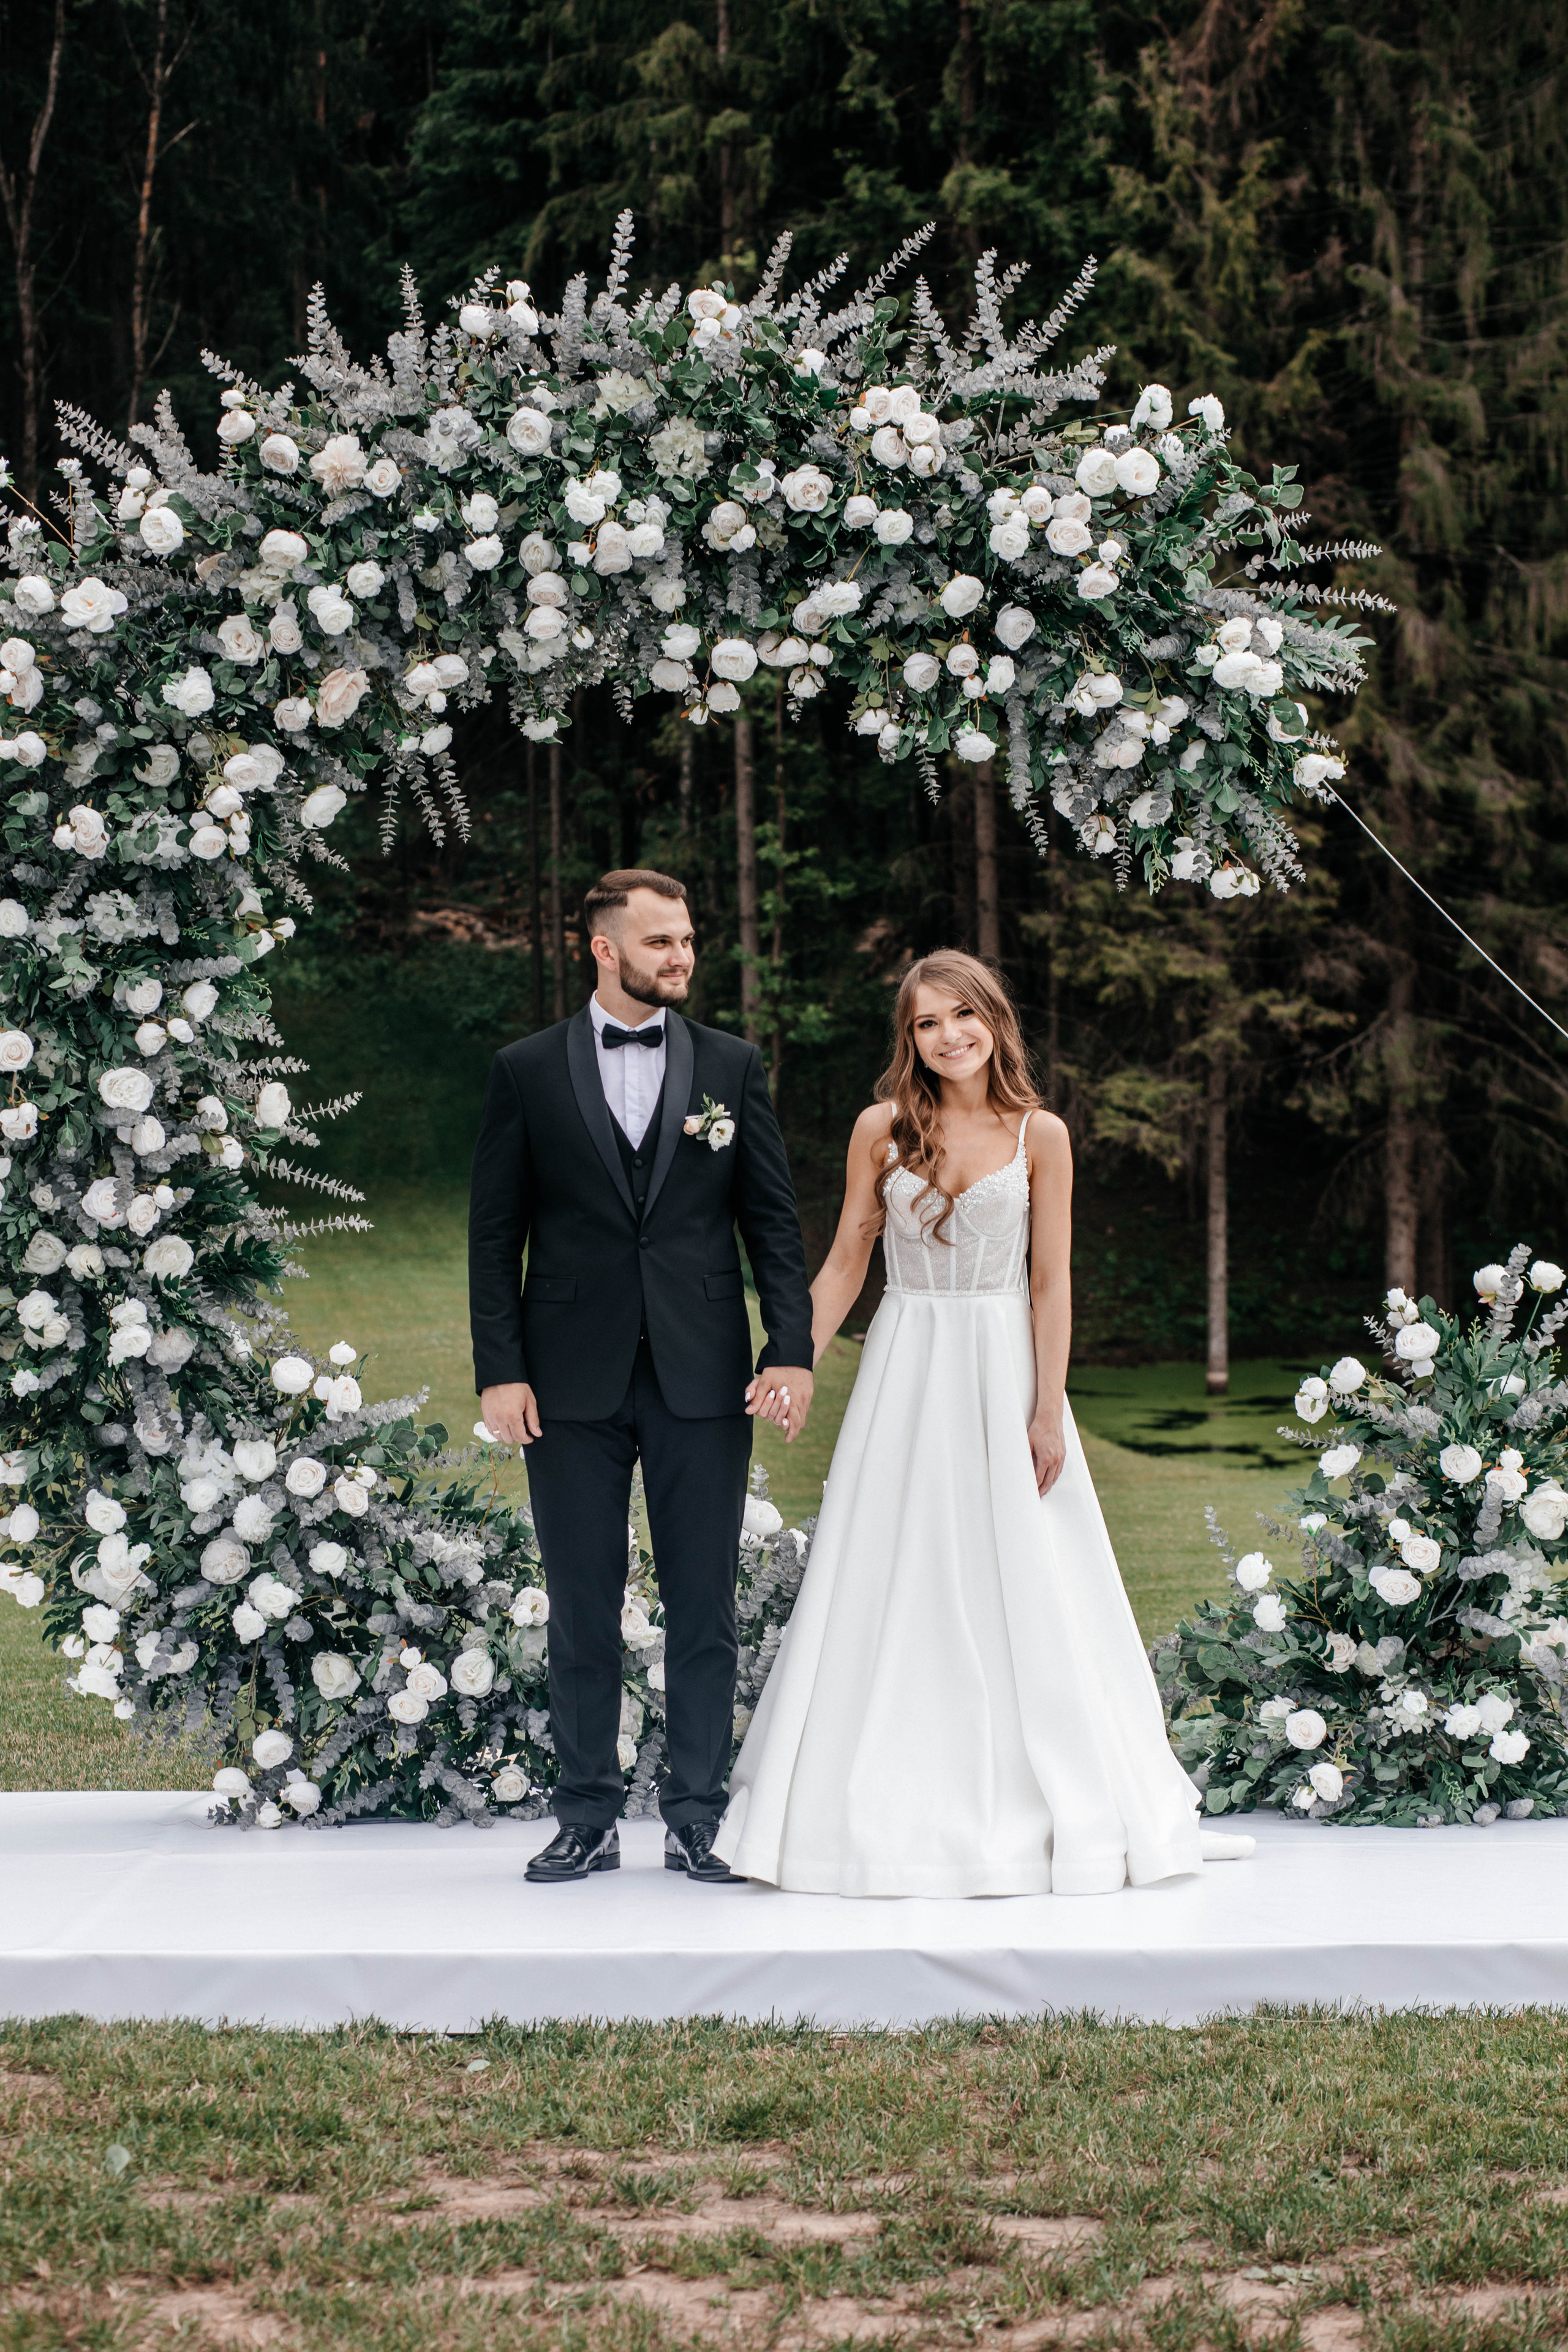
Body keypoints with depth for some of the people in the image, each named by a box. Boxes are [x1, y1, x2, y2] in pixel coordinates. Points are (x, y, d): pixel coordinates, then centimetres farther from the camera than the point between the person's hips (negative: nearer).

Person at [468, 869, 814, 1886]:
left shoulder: (732, 1066, 7)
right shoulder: (528, 1071, 4)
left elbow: (773, 1220, 6)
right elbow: (496, 1232, 4)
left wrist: (793, 1348, -5)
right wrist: (500, 1370, -4)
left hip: (702, 1379, 1)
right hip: (573, 1381, 0)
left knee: (704, 1606, 3)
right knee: (582, 1610, 6)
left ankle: (698, 1818, 11)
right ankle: (588, 1820, 14)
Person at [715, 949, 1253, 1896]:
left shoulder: (1041, 1136, -1)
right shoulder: (881, 1131, 2)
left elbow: (1051, 1284, -1)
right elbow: (845, 1266, 6)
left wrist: (1049, 1412, -5)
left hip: (1003, 1372, -1)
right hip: (906, 1370, 1)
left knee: (1021, 1591, 2)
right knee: (896, 1593, 2)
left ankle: (1049, 1813, 12)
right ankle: (895, 1814, 9)